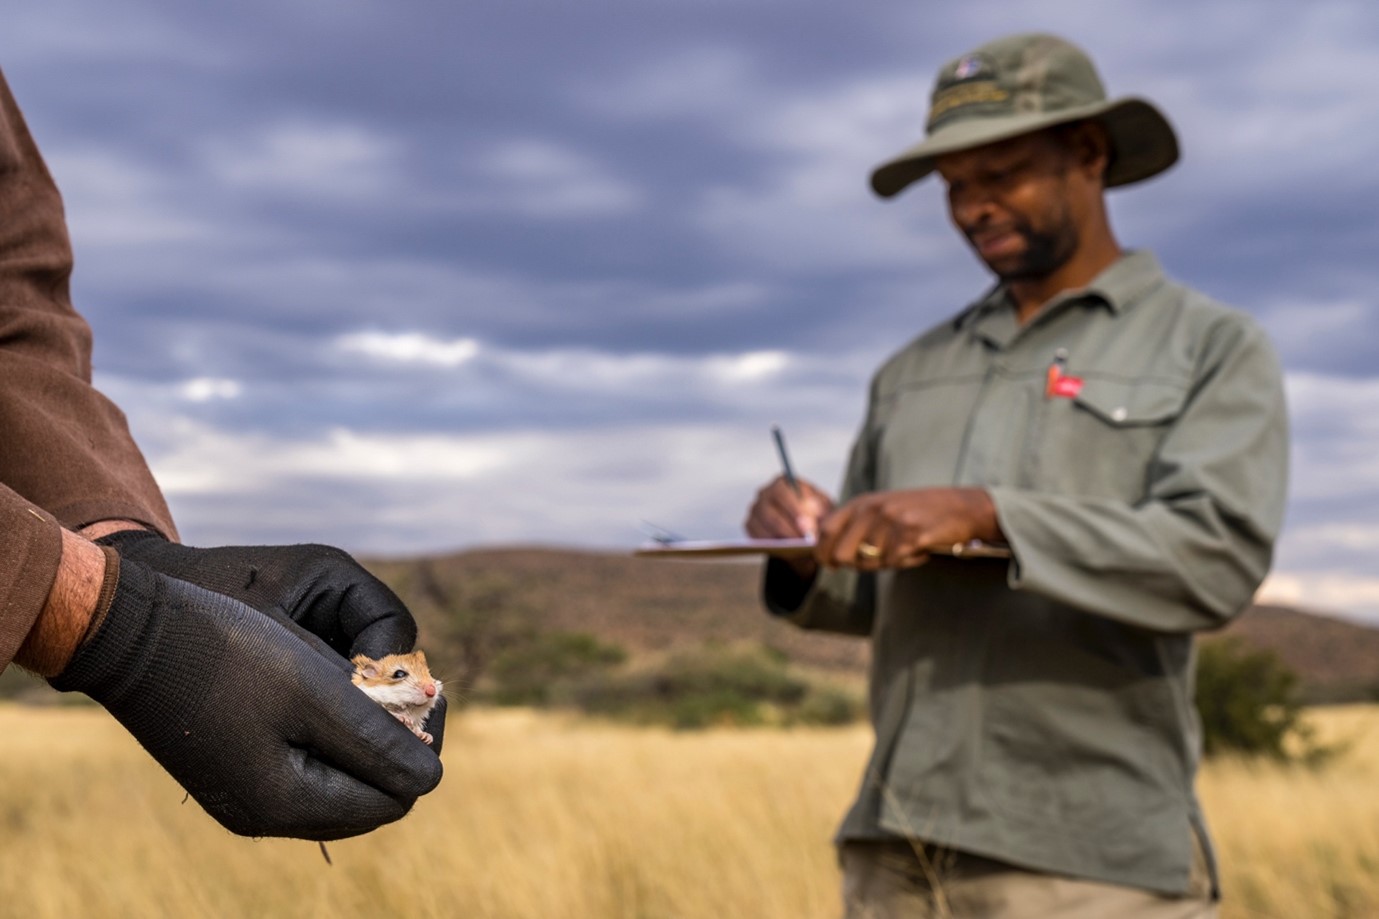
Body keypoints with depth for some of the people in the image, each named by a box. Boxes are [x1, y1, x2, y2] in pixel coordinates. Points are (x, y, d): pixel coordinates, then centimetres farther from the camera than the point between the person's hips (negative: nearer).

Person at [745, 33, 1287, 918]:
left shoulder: (1214, 349, 3)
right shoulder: (917, 371, 19)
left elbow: (1216, 558, -14)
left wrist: (984, 517, -25)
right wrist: (808, 550, -3)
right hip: (899, 848, 5)